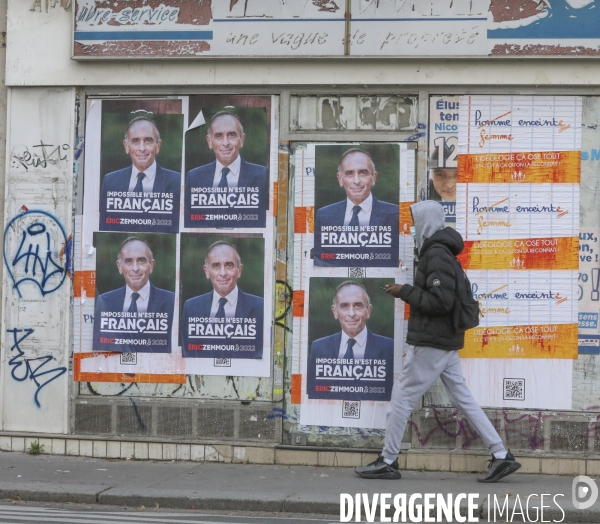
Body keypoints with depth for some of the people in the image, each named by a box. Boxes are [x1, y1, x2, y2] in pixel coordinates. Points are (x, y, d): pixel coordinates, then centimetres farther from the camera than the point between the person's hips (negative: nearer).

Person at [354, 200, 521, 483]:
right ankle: (501, 456, 10)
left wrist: (404, 291, -15)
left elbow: (441, 302, -23)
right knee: (463, 398, 10)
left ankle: (387, 462, 6)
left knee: (402, 396, -1)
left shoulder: (436, 256, -16)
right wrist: (409, 292, 10)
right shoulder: (438, 253, 16)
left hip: (431, 343, -10)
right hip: (444, 341, 10)